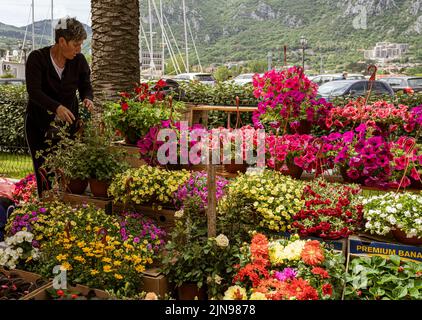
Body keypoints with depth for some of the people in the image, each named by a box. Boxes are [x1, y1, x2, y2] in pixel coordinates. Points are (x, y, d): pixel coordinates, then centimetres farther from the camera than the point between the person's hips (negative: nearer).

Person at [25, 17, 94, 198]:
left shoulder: (79, 61, -4)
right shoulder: (37, 58, -15)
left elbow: (85, 86, 1)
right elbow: (33, 91, -23)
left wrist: (87, 98, -24)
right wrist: (57, 107, -40)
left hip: (68, 122, 3)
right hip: (39, 123, -2)